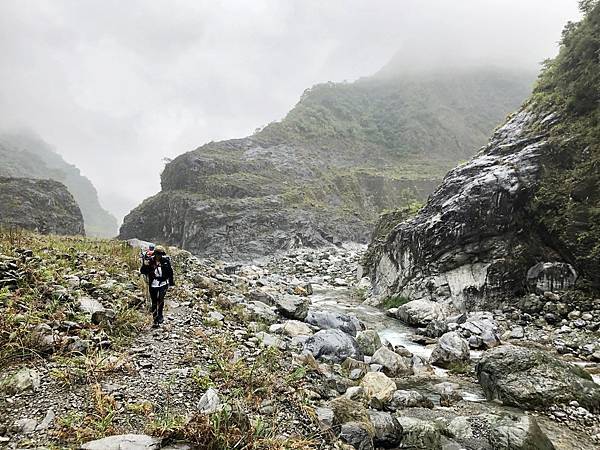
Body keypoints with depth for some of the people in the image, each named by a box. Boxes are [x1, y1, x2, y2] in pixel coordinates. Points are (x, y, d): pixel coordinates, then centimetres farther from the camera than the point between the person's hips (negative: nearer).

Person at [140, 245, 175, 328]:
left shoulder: (166, 260, -1)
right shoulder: (150, 261, -4)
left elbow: (170, 272, 12)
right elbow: (143, 271, -2)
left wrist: (171, 282, 17)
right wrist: (144, 265, -21)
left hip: (163, 283, -1)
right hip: (153, 284, 1)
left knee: (161, 299, -21)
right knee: (154, 303, 6)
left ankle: (160, 315, 0)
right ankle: (156, 321, 15)